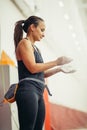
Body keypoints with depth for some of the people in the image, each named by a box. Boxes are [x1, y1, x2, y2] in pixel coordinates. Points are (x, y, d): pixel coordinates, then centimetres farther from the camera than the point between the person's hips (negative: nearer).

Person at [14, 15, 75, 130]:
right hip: (28, 91, -9)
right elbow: (33, 68, -12)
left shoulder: (34, 47, 24)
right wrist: (56, 62, -5)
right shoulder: (24, 43, -1)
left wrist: (59, 69, 13)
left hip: (38, 93, 9)